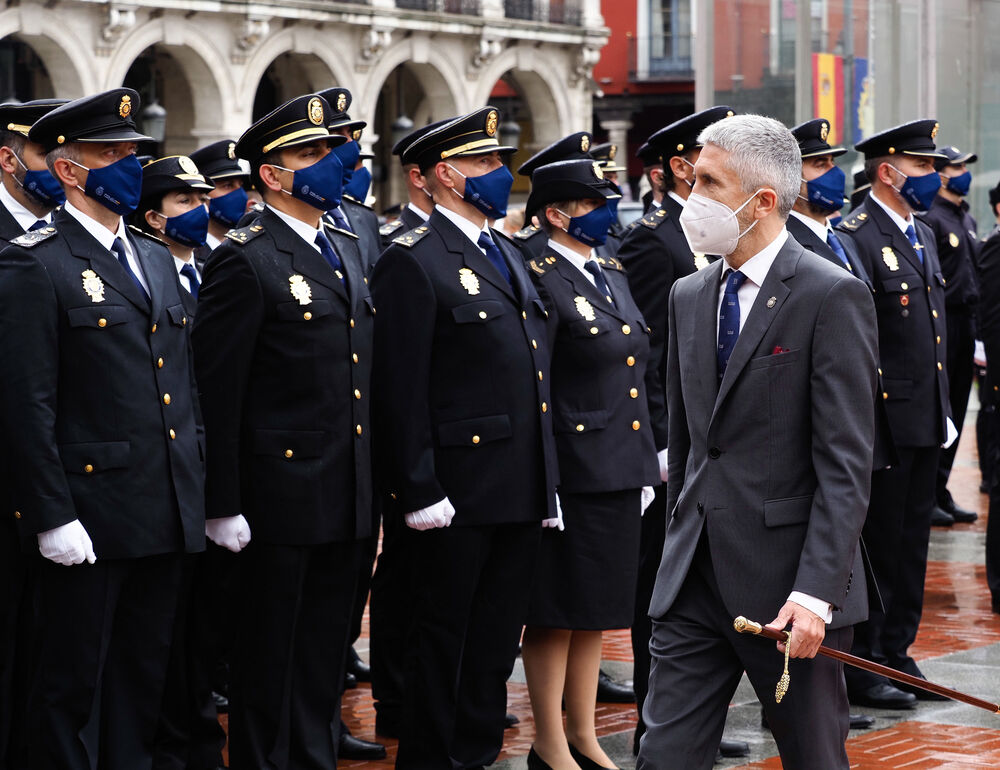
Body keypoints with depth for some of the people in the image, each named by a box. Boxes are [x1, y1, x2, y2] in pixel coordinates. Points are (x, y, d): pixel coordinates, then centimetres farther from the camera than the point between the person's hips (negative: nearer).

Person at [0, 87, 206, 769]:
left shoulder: (157, 260, 15)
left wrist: (198, 482, 14)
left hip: (169, 515, 7)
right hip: (90, 518, -7)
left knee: (144, 675, 14)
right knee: (73, 684, 2)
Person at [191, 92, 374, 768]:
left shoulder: (347, 251, 14)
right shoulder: (245, 262, -11)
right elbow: (217, 393, -14)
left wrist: (371, 487, 15)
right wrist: (223, 505, -16)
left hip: (347, 501, 7)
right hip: (282, 493, -7)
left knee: (326, 649, 14)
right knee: (269, 654, 3)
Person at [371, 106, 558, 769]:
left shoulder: (511, 259, 18)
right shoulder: (414, 262, -9)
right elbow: (400, 389, -14)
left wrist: (548, 482, 17)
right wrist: (418, 491, -19)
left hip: (522, 492, 8)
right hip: (456, 494, -8)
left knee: (497, 640, 13)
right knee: (442, 639, 2)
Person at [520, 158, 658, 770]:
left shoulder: (610, 273, 14)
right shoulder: (540, 280, -13)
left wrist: (649, 455, 16)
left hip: (621, 470, 8)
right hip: (572, 473, -8)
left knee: (598, 608, 14)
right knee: (557, 612, 2)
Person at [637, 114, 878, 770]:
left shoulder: (833, 296, -9)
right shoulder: (689, 297, 13)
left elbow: (846, 463, -14)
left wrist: (816, 591, -21)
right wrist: (681, 553, 15)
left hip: (788, 584, -6)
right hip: (694, 581, 6)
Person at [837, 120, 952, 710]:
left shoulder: (923, 235, 16)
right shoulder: (856, 239, -14)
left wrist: (943, 408, 19)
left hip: (926, 419, 9)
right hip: (883, 418, -9)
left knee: (912, 539, 14)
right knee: (878, 544, -1)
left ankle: (896, 654, 23)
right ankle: (861, 667, 8)